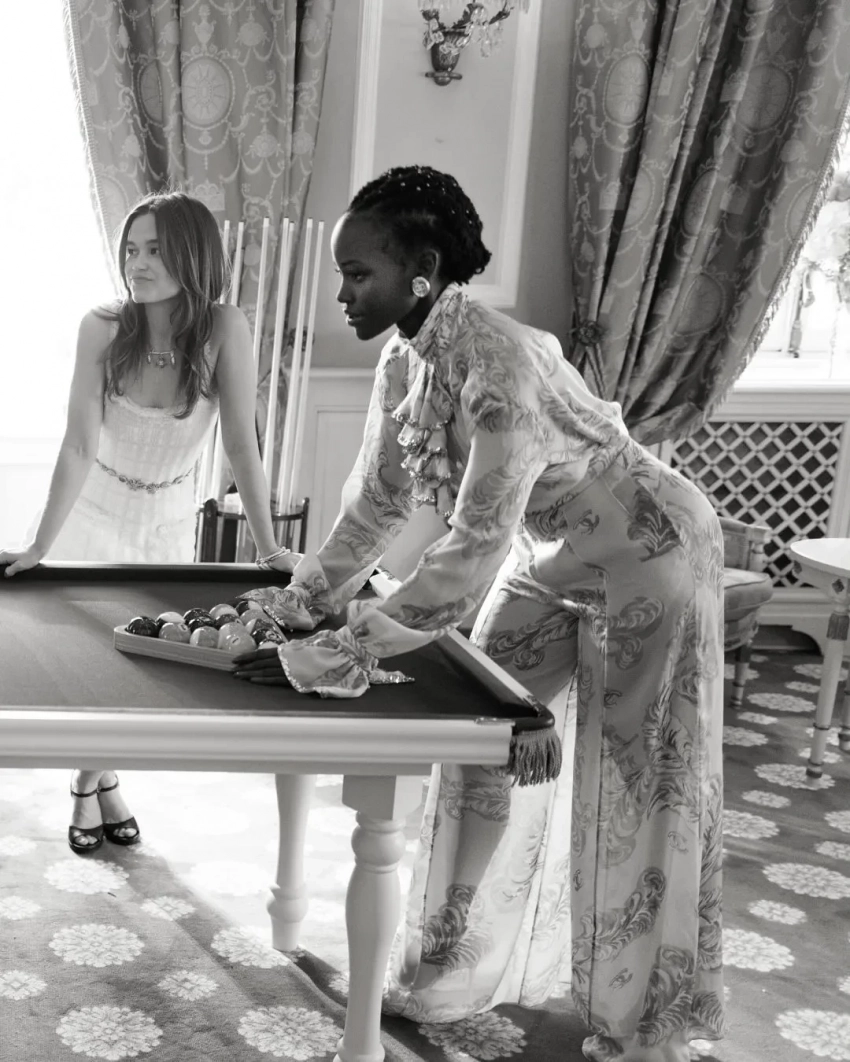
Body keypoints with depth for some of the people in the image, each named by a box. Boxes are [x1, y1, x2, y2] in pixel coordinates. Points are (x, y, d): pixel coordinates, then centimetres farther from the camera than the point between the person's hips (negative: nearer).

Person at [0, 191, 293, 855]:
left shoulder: (225, 331, -22)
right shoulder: (103, 328, -22)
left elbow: (242, 446, -19)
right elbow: (80, 446, -20)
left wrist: (271, 552, -18)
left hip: (168, 522, 1)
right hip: (92, 513, -1)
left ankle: (100, 778, 32)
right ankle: (93, 785, 27)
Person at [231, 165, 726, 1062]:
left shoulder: (499, 365, -34)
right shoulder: (404, 359, -7)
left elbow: (475, 546, -37)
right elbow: (380, 499, 3)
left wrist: (339, 652, -37)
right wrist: (303, 601, -4)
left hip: (646, 557, -8)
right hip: (554, 555, 8)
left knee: (636, 795, 0)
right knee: (482, 747, 9)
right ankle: (454, 973, 24)